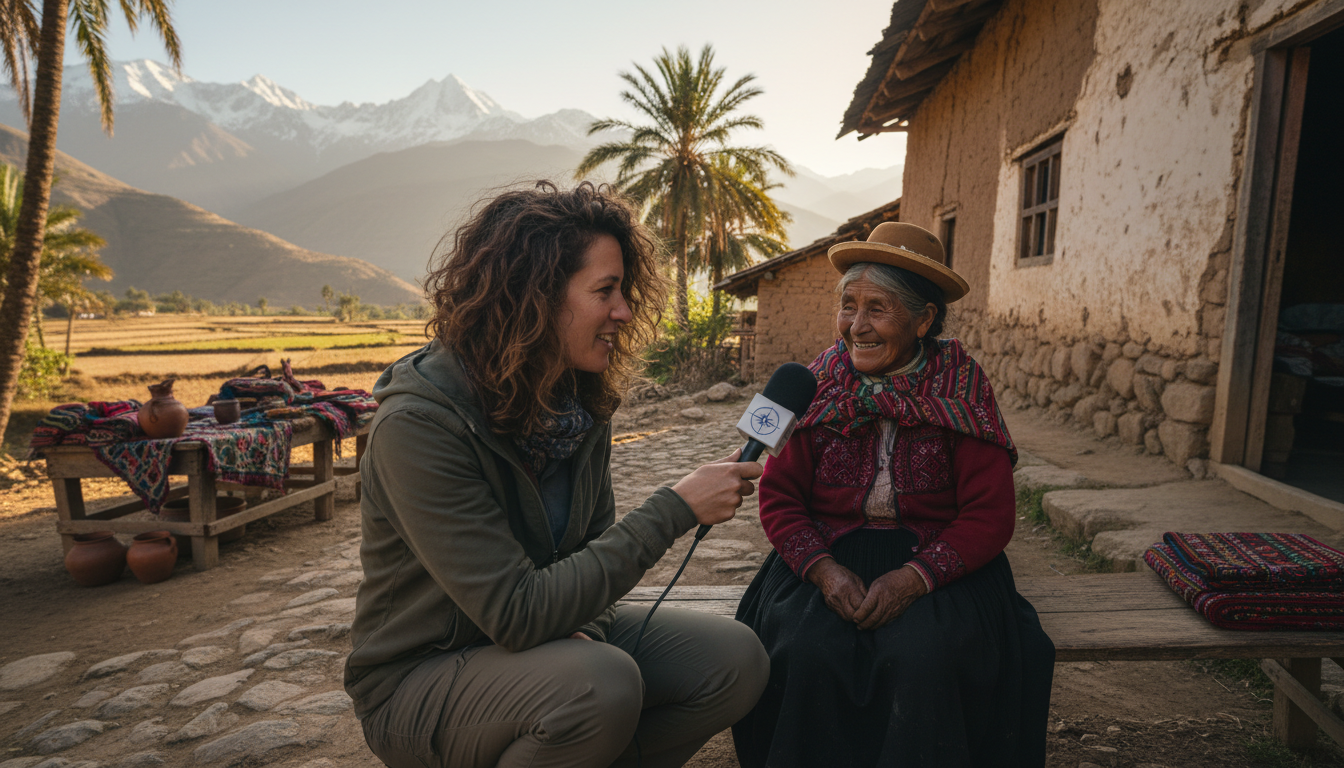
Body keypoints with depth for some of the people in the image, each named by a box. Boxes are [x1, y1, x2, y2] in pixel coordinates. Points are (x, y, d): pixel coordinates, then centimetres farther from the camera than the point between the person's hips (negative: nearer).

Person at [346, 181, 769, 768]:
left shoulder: (583, 401, -4)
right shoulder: (418, 422, -26)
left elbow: (594, 544, 6)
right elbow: (518, 614, -30)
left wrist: (586, 629, -15)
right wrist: (676, 509, -28)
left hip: (549, 638, 6)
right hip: (419, 675, -6)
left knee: (735, 659, -10)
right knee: (600, 683, -34)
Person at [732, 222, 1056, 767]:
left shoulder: (962, 390, -4)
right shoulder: (816, 389, 1)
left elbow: (990, 515, -6)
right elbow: (779, 497, 2)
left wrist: (914, 577, -20)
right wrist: (824, 568, -15)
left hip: (937, 560, -1)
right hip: (828, 555, 1)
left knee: (924, 660, -29)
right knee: (809, 653, -25)